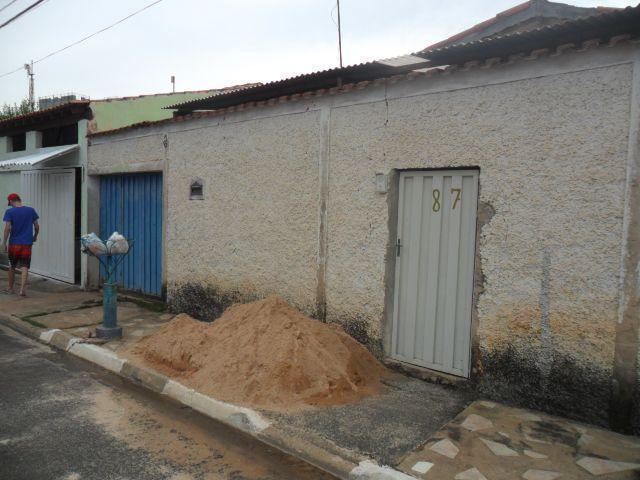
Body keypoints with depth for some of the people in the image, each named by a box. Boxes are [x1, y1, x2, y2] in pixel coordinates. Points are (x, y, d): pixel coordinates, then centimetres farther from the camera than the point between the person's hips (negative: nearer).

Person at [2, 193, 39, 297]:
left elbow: (7, 228, -11)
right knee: (24, 267, -3)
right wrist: (35, 236, 24)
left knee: (12, 267, 15)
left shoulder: (9, 211, -4)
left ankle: (11, 288, 27)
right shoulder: (31, 210, 3)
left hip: (14, 243, -1)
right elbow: (37, 226, 6)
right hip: (27, 243, 1)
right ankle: (22, 289, -18)